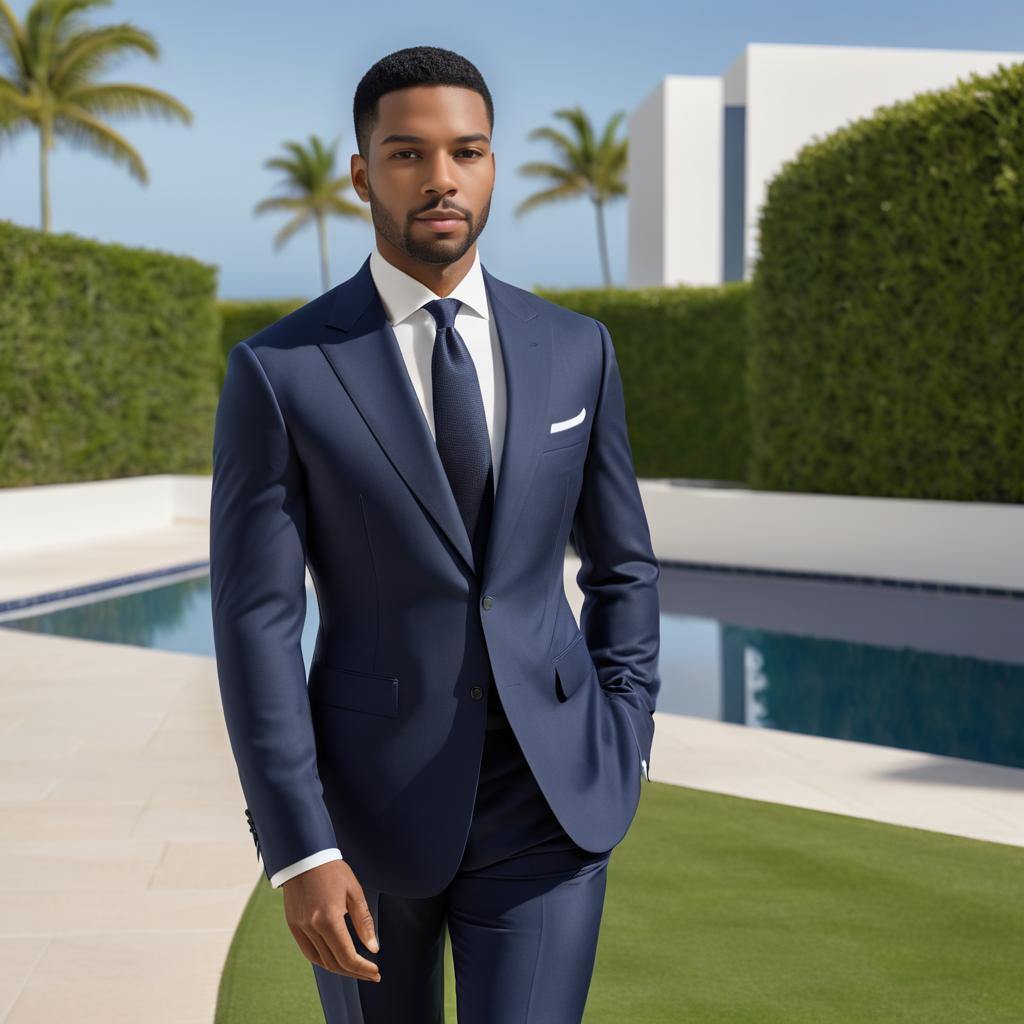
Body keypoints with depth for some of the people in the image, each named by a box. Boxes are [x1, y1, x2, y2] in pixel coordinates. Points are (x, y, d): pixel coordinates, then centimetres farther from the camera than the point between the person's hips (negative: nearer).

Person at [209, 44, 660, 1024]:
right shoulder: (278, 372, -10)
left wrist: (622, 754, 3)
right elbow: (256, 625, -12)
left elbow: (621, 563, 12)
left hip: (542, 797, 1)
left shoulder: (575, 349, 1)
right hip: (367, 796, -1)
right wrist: (298, 852, -17)